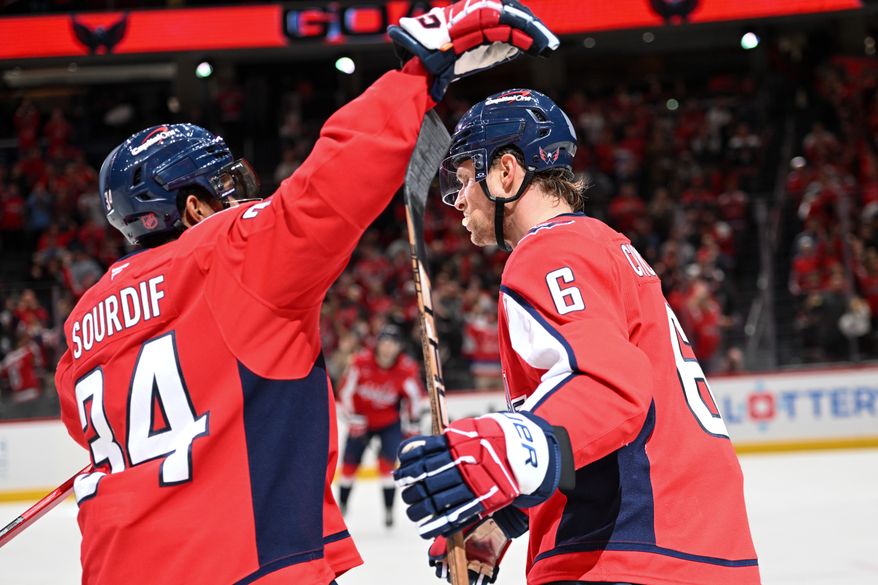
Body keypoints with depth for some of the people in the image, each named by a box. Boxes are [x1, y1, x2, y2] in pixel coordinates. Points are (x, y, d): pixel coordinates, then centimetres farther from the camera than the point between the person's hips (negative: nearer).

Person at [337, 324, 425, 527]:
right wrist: (353, 419, -15)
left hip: (390, 421, -1)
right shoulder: (361, 361, -22)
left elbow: (415, 398, -8)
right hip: (362, 419, 1)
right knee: (350, 462, 6)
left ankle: (389, 509, -6)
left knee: (387, 462, -17)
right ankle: (342, 504, 27)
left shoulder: (407, 368, -21)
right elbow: (346, 390, -13)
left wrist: (412, 427, -5)